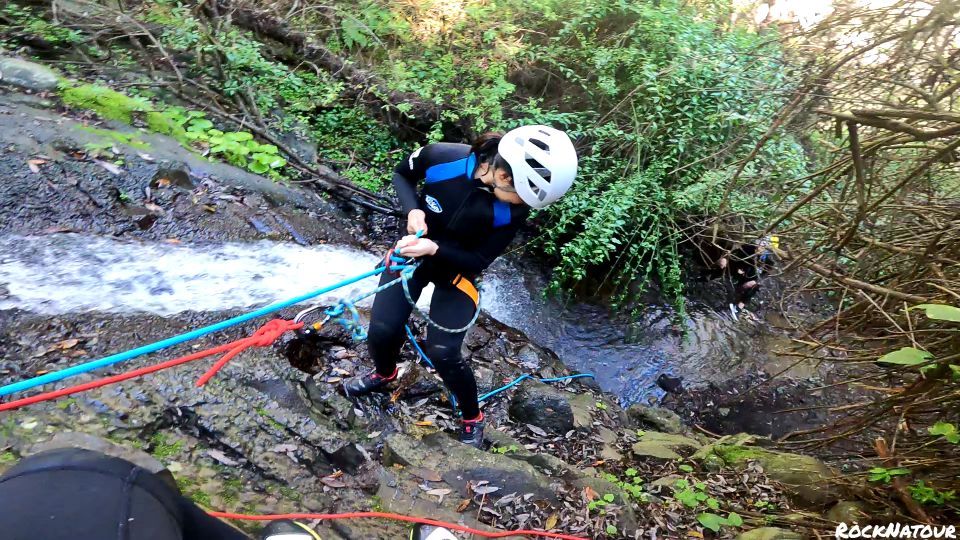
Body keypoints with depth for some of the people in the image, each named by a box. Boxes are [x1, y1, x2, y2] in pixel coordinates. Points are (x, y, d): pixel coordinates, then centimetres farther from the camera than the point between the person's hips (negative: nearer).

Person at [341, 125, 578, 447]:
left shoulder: (513, 211, -26)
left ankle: (472, 419, 20)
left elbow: (479, 261, -18)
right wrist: (413, 210, -24)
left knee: (442, 354, -9)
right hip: (412, 250, 2)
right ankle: (385, 373, 37)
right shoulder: (441, 156, -27)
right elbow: (401, 174, -5)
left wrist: (435, 249, -34)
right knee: (381, 331, -3)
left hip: (458, 268, -1)